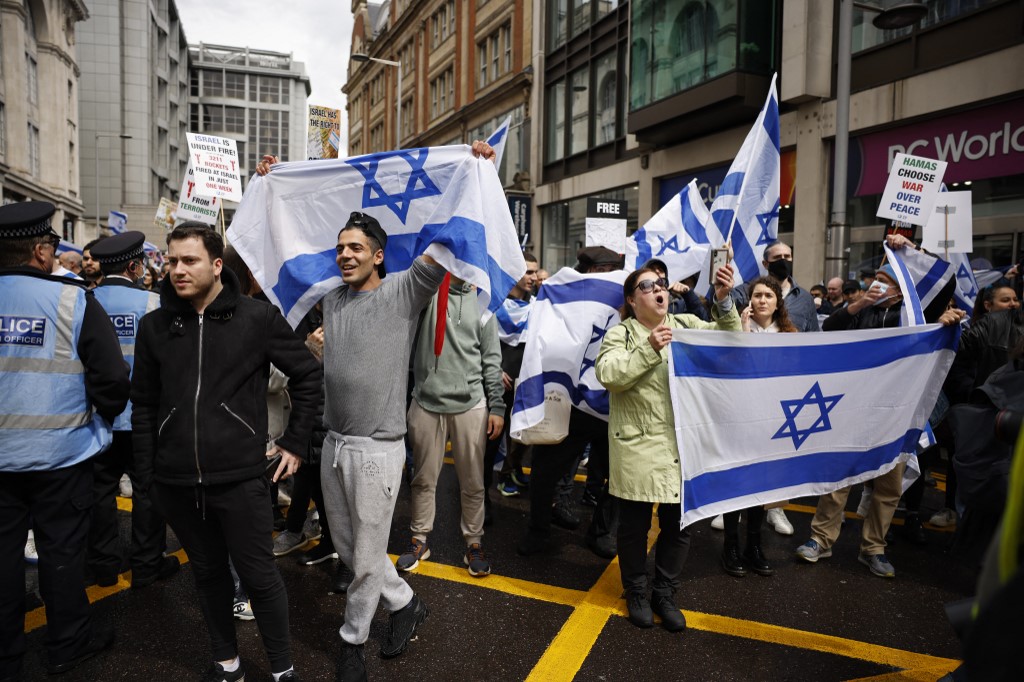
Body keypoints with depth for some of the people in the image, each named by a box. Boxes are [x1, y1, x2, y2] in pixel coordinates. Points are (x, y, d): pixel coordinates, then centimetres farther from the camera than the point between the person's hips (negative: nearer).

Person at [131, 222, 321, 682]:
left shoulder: (258, 318, -6)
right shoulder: (155, 325, 4)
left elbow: (308, 375, 1)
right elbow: (144, 405, 10)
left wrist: (294, 444, 0)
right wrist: (146, 473, 7)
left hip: (240, 476, -3)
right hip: (176, 481, 4)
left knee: (259, 576, 5)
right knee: (208, 573, 17)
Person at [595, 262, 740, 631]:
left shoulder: (687, 325, 9)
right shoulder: (621, 334, -3)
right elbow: (608, 373, -17)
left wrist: (724, 302, -13)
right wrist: (649, 350, -23)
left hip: (683, 445, 4)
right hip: (638, 445, -3)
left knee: (679, 524, 11)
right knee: (635, 524, 11)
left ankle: (665, 593, 32)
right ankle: (636, 592, 32)